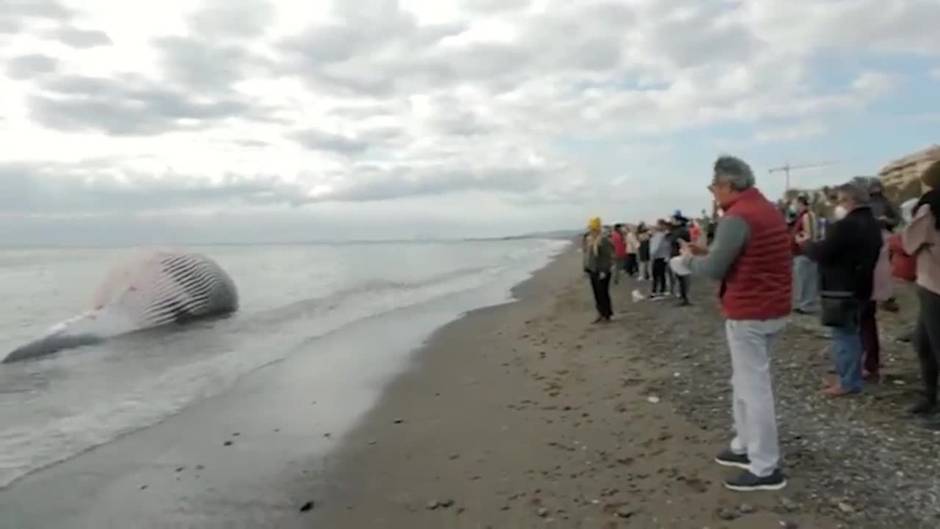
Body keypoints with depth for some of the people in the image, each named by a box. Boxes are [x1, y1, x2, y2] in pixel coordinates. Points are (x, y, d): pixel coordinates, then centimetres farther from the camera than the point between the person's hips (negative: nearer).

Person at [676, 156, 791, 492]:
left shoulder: (736, 218, -19)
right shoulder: (768, 210, 12)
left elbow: (714, 271, -17)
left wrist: (690, 259, 1)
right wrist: (708, 251, 13)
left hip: (748, 313, -10)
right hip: (773, 309, 10)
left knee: (754, 387, -2)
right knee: (744, 381, 20)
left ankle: (765, 469, 7)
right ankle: (745, 447, 31)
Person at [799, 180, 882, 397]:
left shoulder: (846, 225, -20)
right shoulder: (872, 224, 12)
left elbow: (823, 254, -20)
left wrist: (806, 243, -3)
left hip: (842, 289, -10)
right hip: (861, 286, 10)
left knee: (843, 334, -3)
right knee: (851, 332, 18)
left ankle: (849, 382, 1)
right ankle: (848, 375, 26)